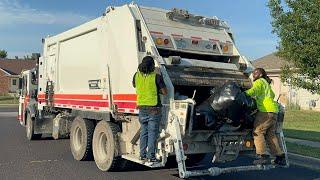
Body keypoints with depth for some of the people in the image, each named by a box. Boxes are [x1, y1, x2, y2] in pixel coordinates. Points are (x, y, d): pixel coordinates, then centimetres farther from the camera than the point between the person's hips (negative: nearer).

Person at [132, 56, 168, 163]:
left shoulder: (137, 75, 1)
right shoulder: (156, 77, -12)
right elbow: (165, 92, -8)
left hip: (142, 107, 5)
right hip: (154, 108, -5)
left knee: (143, 132, 14)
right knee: (152, 133, 1)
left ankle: (142, 155, 19)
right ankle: (151, 156, 4)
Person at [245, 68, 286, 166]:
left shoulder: (259, 81, 0)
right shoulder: (266, 83, 28)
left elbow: (254, 90, -21)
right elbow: (272, 95, 41)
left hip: (266, 110, -9)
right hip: (274, 110, 9)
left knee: (258, 132, -9)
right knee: (271, 134, 12)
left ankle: (263, 156, -15)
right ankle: (280, 156, 12)